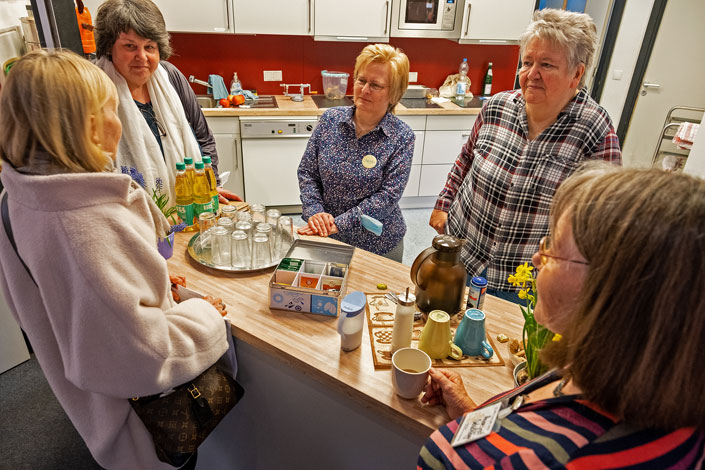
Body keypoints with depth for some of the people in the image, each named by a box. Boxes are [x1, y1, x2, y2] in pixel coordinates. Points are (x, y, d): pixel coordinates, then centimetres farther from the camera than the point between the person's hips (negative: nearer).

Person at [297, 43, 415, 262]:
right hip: (326, 238, 3)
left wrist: (338, 223, -25)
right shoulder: (330, 119, -4)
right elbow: (306, 172, -1)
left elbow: (388, 196, -19)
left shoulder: (401, 137, -13)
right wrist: (315, 212, -17)